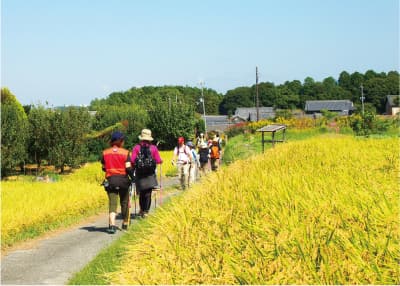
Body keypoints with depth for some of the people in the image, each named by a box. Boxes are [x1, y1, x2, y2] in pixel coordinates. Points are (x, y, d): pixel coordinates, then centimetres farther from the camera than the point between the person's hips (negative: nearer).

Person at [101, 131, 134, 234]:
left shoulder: (105, 152, 3)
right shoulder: (125, 152, -5)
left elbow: (103, 168, 10)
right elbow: (128, 168, -12)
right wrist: (132, 177, 2)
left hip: (110, 180, 1)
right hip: (123, 179, -1)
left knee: (112, 203, -3)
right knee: (124, 202, 17)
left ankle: (112, 224, -23)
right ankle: (125, 223, 31)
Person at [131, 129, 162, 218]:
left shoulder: (136, 147, -3)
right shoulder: (153, 148, -3)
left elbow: (132, 160, -10)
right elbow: (158, 161, -3)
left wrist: (133, 167, 10)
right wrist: (161, 161, 20)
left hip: (139, 173, 1)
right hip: (150, 174, -1)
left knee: (141, 193, 15)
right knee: (148, 193, 3)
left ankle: (142, 210, 27)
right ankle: (145, 211, -2)